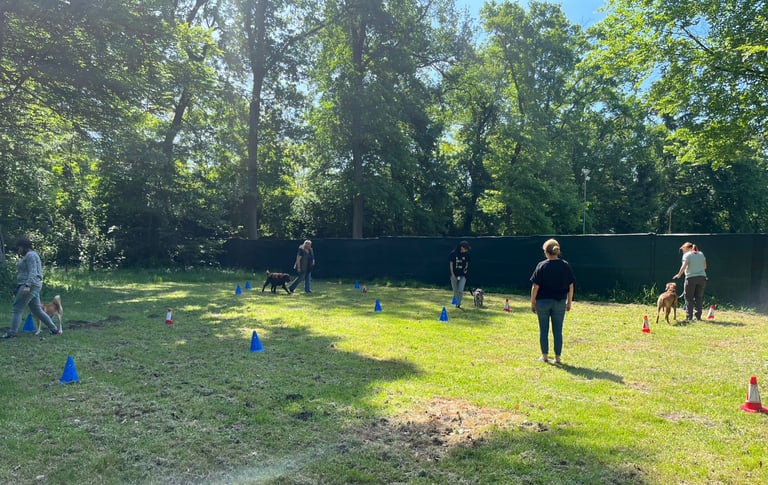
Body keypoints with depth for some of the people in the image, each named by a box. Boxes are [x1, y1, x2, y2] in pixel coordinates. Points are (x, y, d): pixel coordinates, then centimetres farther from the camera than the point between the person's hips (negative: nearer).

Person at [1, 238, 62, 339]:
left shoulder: (30, 255, -9)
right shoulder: (29, 256, 24)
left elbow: (32, 272, -19)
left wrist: (27, 286, -27)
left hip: (29, 286, -10)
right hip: (32, 287, 10)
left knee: (17, 309, -7)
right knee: (37, 311, 10)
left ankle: (11, 333, -6)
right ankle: (54, 329, 8)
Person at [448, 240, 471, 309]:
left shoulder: (466, 254, 1)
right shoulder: (453, 253, -6)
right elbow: (451, 263, -3)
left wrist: (466, 269, -4)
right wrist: (452, 274, -7)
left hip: (462, 275, 1)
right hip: (454, 275, 0)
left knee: (460, 290, -11)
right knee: (455, 290, 8)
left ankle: (459, 304, 0)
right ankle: (457, 303, 23)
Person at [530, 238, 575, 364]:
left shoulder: (541, 266, -9)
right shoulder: (566, 266, -1)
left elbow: (535, 286, -8)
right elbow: (571, 286, 2)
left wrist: (532, 302, 1)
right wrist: (569, 302, 13)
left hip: (543, 302, -2)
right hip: (560, 302, 2)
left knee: (543, 330, 9)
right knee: (558, 331, 9)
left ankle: (545, 356, 17)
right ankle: (557, 357, 13)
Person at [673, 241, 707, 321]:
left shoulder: (687, 255, -4)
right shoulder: (701, 254, 13)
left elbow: (684, 266, -15)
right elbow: (705, 266, 15)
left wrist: (679, 275, -6)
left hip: (691, 278, -5)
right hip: (702, 277, 5)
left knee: (689, 298, 2)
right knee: (699, 297, 10)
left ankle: (689, 317, 1)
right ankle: (698, 316, 9)